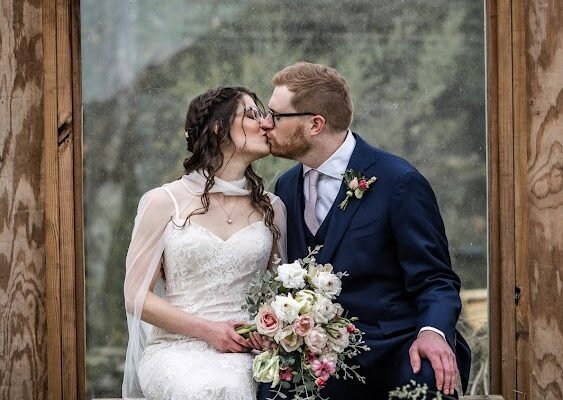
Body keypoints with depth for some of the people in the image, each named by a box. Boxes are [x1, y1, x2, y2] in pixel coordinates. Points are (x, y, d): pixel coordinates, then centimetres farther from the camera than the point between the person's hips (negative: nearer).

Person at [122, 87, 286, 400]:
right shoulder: (164, 203, 3)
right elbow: (138, 297, 2)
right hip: (177, 349, -2)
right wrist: (207, 329, -10)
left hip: (245, 353, 2)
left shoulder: (271, 208, 13)